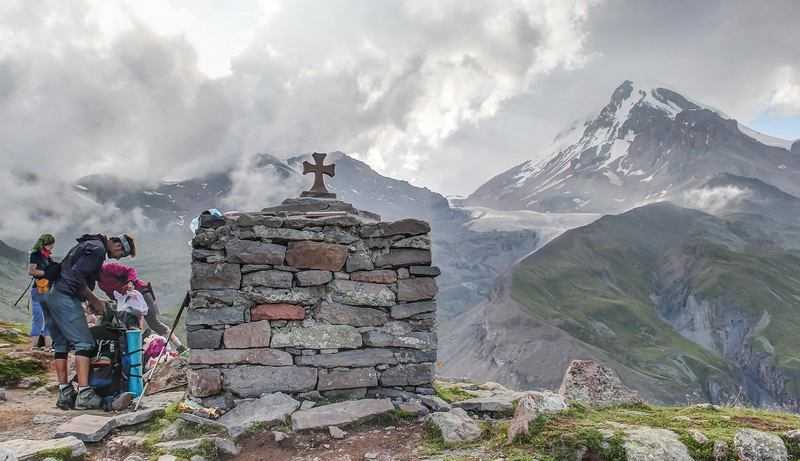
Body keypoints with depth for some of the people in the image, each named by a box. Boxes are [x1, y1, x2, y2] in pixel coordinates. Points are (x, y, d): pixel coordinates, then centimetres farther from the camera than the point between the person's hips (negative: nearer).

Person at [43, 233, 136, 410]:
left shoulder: (89, 244, 22)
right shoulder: (98, 249, -9)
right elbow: (76, 276, -18)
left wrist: (92, 300, 13)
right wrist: (94, 300, -9)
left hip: (49, 295, 10)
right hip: (65, 297, -10)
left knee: (61, 345, 11)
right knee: (84, 343, -9)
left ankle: (64, 394, 14)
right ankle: (84, 394, -13)